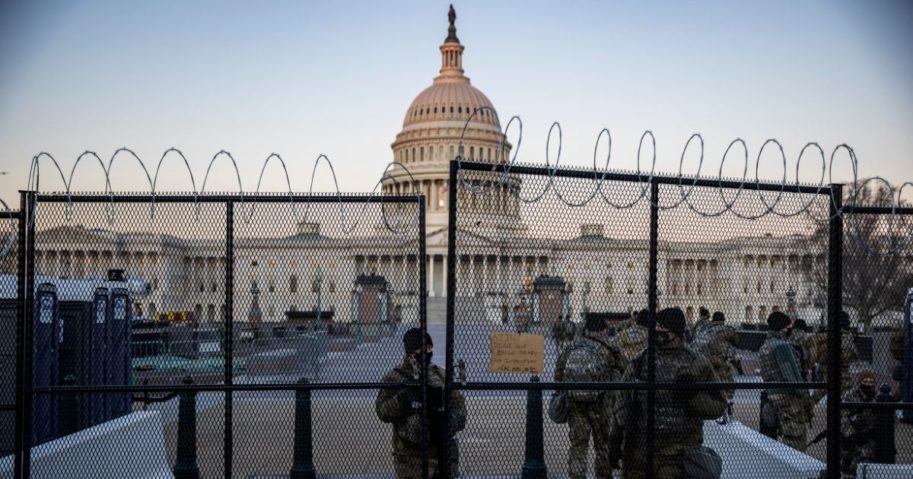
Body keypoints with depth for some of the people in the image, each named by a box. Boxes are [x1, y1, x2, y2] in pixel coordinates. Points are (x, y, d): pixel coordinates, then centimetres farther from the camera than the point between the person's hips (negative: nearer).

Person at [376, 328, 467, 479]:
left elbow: (458, 402, 11)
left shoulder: (440, 375, 11)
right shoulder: (394, 378, -1)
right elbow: (382, 412, -6)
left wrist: (455, 419, -9)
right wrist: (401, 398, -23)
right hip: (411, 453, -4)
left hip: (443, 449, 4)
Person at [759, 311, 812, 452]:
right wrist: (804, 394, -13)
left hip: (773, 396, 9)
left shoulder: (764, 347, 15)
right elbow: (791, 373, -19)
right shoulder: (782, 345, -15)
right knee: (795, 440, -5)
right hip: (789, 396, -9)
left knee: (782, 436, 16)